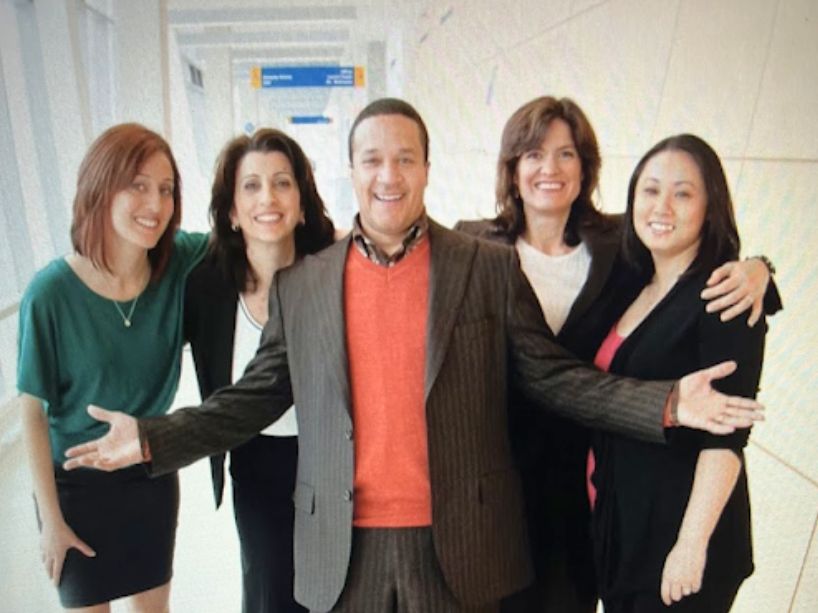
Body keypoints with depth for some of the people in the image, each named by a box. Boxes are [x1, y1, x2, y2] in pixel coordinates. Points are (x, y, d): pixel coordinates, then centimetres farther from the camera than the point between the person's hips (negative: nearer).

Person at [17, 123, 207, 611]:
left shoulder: (179, 263, -16)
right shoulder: (52, 293, -24)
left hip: (152, 472, 3)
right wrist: (50, 518, -9)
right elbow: (33, 412, -15)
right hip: (77, 483, -3)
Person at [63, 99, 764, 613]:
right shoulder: (298, 285, 2)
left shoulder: (492, 268, -2)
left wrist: (664, 404, -12)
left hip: (460, 546, -1)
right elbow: (256, 397, 6)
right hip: (344, 548, 2)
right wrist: (154, 438, -2)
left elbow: (552, 376, -1)